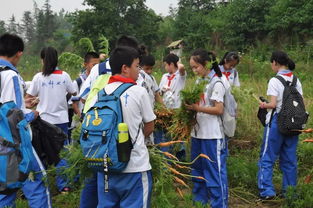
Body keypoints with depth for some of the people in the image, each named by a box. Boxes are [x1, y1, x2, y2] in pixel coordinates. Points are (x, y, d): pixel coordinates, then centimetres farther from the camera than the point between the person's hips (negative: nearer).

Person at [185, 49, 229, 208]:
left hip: (212, 135, -8)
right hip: (198, 133, 8)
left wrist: (197, 108, -19)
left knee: (215, 172, -1)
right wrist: (190, 106, -4)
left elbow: (219, 110, -16)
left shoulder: (217, 83, -12)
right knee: (197, 170, 17)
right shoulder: (199, 81, 10)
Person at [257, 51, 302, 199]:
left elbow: (273, 104, -16)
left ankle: (267, 191, -2)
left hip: (276, 122, -6)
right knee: (289, 159, 14)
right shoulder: (296, 81, 7)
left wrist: (263, 105, 3)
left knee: (267, 158, 3)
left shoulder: (274, 81, -12)